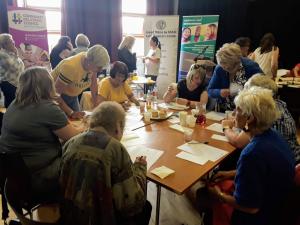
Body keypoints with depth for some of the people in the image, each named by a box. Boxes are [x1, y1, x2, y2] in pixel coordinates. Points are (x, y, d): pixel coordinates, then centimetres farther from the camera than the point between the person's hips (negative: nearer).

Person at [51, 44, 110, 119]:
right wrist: (71, 113, -35)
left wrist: (96, 105, -8)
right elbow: (55, 94, -32)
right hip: (57, 96, -6)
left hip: (72, 95, 6)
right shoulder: (71, 67, -36)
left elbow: (93, 84, -4)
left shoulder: (93, 63, -18)